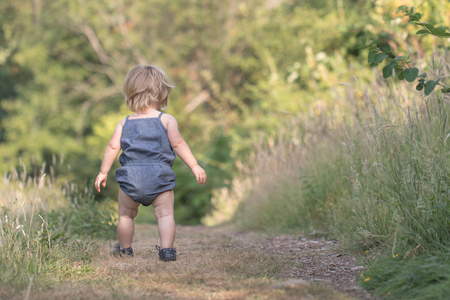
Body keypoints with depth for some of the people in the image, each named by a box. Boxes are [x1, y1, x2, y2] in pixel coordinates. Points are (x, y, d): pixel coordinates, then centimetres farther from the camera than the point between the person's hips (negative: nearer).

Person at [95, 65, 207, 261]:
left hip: (130, 177, 2)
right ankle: (166, 249, -12)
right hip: (160, 177, -2)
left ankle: (124, 249, 29)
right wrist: (194, 166, -1)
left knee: (126, 215, 18)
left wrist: (103, 172, 16)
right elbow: (178, 144, -4)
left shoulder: (124, 123, 11)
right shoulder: (166, 120, 2)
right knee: (165, 214, 1)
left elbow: (113, 147, 8)